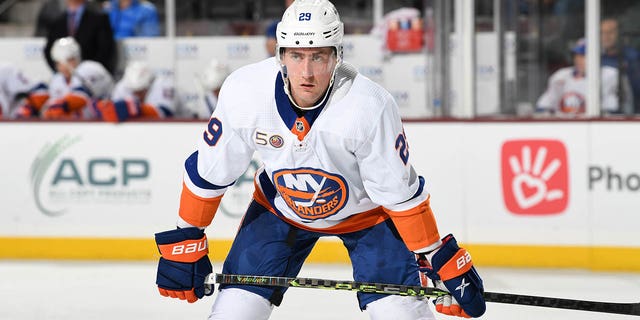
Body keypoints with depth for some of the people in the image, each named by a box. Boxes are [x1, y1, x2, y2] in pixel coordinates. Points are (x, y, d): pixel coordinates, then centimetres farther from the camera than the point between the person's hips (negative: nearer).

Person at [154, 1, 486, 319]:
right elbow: (207, 172, -12)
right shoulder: (244, 91, -27)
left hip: (366, 209, -2)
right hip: (279, 206, 2)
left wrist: (444, 263, -19)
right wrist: (184, 244, -7)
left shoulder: (371, 106, -34)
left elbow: (401, 195, -22)